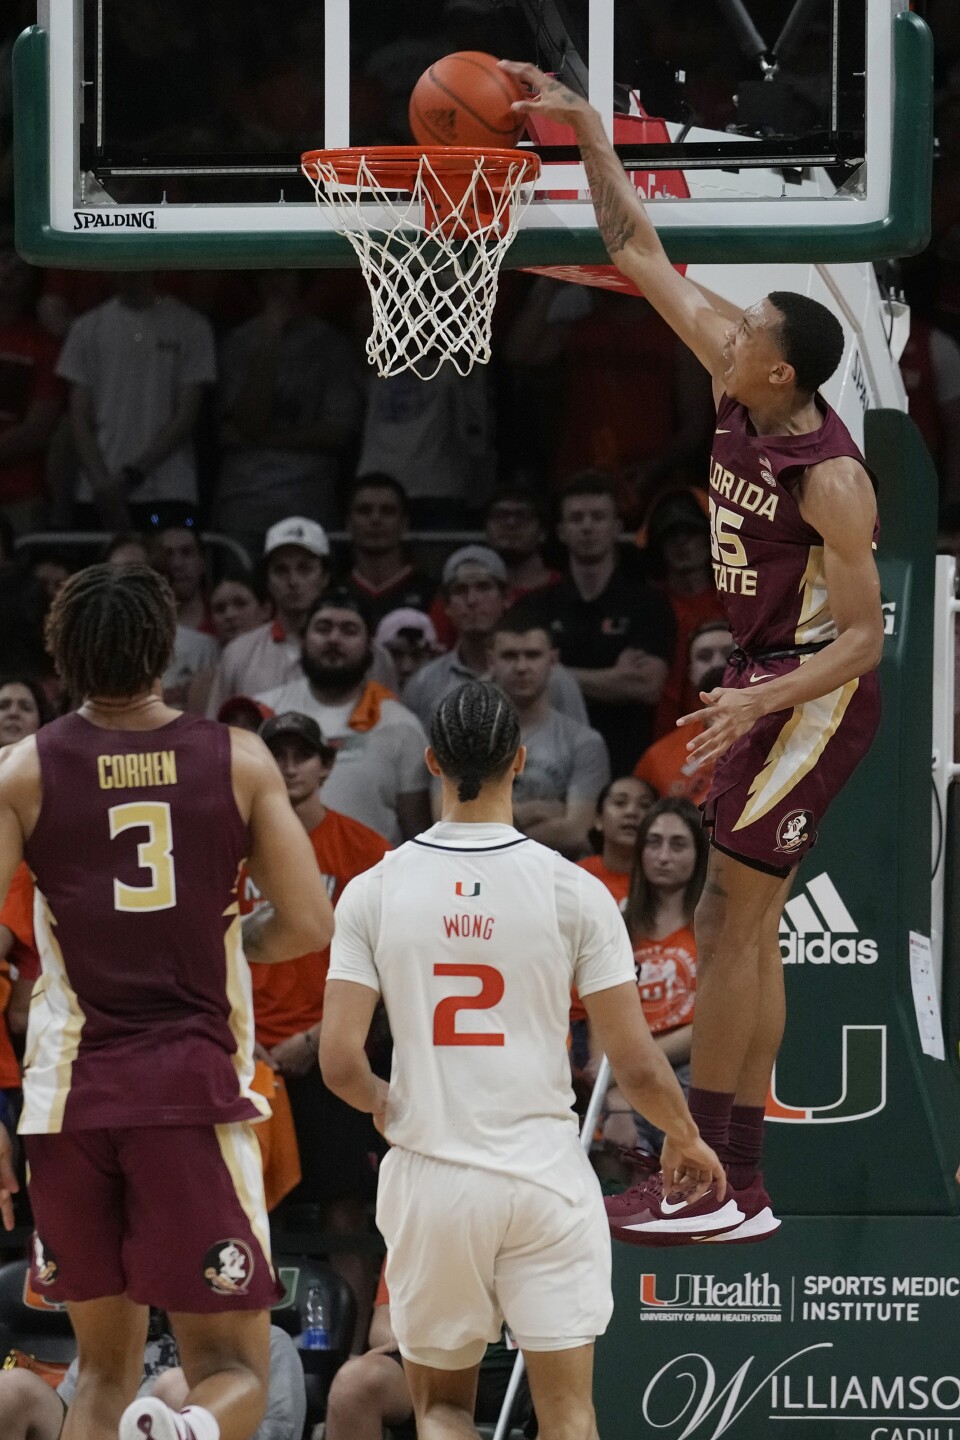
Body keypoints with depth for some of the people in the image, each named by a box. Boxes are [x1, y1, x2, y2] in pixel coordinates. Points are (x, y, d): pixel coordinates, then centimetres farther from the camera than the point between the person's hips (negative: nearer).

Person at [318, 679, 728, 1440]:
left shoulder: (374, 891, -3)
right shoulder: (573, 891, -6)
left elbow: (340, 1062, -6)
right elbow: (636, 1064, -4)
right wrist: (686, 1139, 16)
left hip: (429, 1177, 1)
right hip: (545, 1175, -1)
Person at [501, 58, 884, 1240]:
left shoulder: (831, 480, -24)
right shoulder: (740, 391, -3)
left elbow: (861, 637, -23)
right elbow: (639, 254, 4)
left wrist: (762, 701, -35)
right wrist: (585, 132, -2)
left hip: (814, 699, -9)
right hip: (763, 689, 9)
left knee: (728, 922, -8)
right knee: (744, 927, 10)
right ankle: (740, 1183, 14)